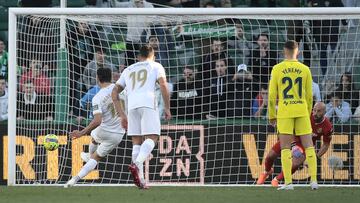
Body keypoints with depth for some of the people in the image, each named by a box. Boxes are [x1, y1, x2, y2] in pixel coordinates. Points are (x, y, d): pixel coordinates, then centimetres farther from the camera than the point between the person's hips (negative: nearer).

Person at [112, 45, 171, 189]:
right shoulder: (155, 66, 17)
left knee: (137, 142, 8)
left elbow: (114, 93, 24)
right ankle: (136, 165, -31)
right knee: (151, 138, -6)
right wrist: (167, 108, 3)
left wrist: (122, 115, 24)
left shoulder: (128, 70, 29)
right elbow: (163, 85, -1)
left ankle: (140, 179, -1)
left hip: (132, 106, 4)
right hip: (148, 104, -4)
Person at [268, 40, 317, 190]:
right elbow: (309, 95, 9)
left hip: (284, 112, -2)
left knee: (285, 147, 0)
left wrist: (272, 115, 8)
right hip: (302, 111, 2)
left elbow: (272, 94, -1)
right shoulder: (304, 69, 5)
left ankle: (288, 182, -7)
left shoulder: (277, 69, 0)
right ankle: (314, 180, -3)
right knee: (309, 145, 4)